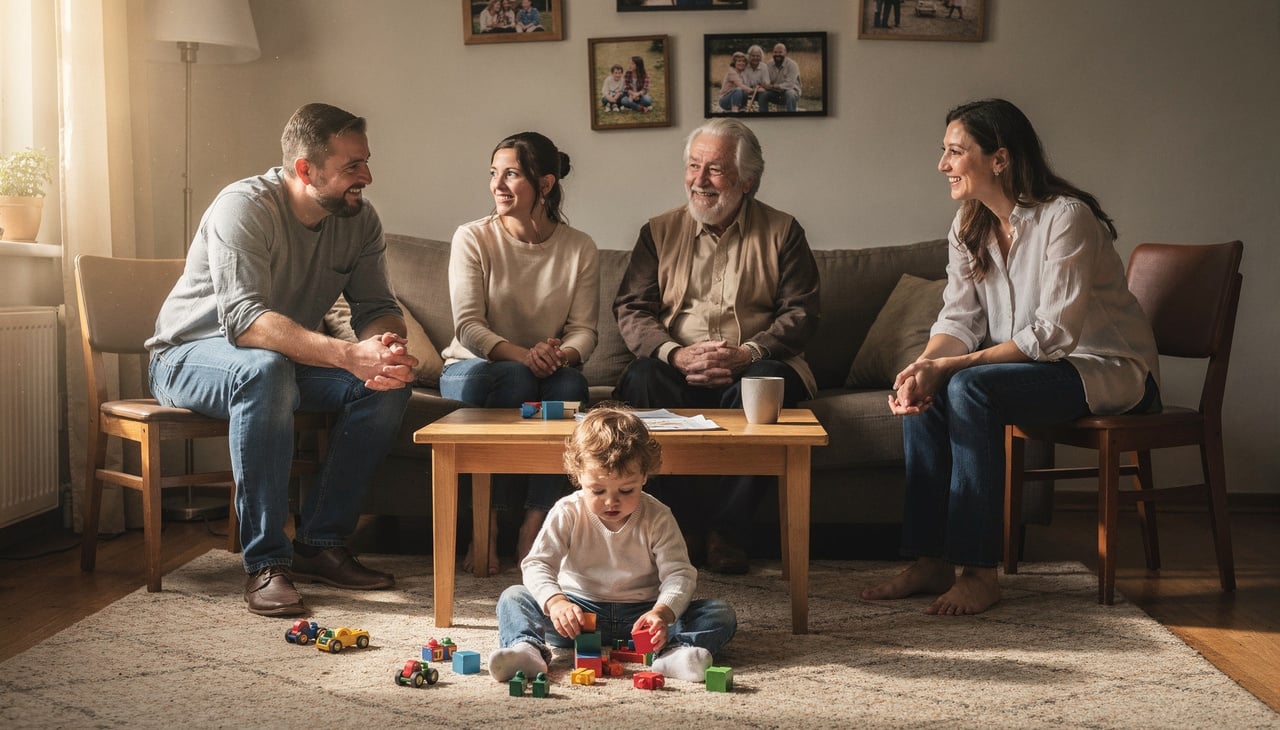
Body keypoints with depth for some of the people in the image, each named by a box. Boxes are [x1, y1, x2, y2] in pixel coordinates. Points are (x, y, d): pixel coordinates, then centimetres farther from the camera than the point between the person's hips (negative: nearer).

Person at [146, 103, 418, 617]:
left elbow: (376, 306, -7)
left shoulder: (359, 218, -6)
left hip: (284, 360, 6)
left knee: (388, 385, -18)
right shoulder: (244, 206, -26)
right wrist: (347, 355, -50)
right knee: (266, 369, -39)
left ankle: (320, 545, -10)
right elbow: (244, 317, -38)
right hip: (192, 355, -6)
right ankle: (266, 564, -32)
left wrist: (387, 348, -34)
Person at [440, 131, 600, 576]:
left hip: (546, 372, 2)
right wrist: (523, 355, -31)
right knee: (517, 377, -36)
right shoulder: (472, 238, -4)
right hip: (474, 365, -2)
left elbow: (584, 329, -4)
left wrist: (563, 355, -29)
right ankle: (486, 523, -27)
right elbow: (467, 326, -13)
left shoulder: (579, 248, 2)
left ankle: (534, 525, -28)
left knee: (571, 383, -33)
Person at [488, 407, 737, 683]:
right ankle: (526, 649, -47)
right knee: (513, 598, -19)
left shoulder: (657, 518, -6)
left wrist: (662, 613, -35)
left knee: (721, 613, -22)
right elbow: (537, 564, -12)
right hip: (578, 612, 1)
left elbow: (679, 573, -12)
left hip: (640, 617, 0)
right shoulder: (567, 513, -6)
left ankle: (673, 655, -50)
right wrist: (555, 601, -35)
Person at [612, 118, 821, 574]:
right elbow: (630, 309, 4)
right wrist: (676, 354, -16)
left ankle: (728, 530, -25)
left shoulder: (782, 232, 9)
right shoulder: (659, 232, 14)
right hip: (676, 368, 1)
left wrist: (746, 353, -18)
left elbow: (800, 313, 0)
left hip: (751, 368, -1)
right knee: (641, 380, -32)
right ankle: (675, 525, -23)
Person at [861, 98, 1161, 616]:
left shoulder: (1065, 216, -20)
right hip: (1031, 363, 7)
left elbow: (1054, 334, -25)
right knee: (923, 392, -17)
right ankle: (931, 561, -12)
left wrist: (951, 365, -29)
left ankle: (979, 573, -24)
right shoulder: (969, 225, 4)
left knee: (969, 387, -30)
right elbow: (959, 319, -2)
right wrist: (924, 368, -24)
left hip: (1107, 370, -7)